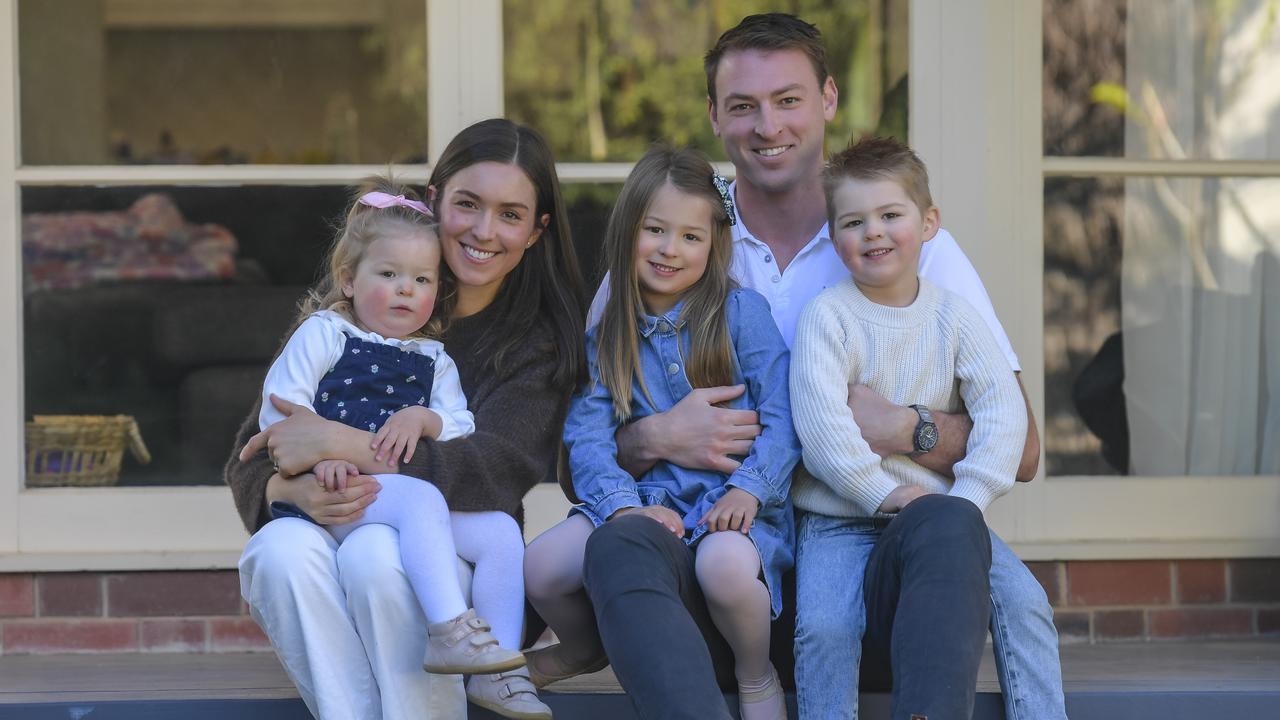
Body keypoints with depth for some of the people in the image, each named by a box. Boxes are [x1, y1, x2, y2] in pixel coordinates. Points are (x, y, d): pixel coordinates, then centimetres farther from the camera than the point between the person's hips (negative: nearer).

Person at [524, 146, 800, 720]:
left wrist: (747, 488, -19)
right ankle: (584, 649, 17)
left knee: (725, 562, -39)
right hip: (645, 497, 4)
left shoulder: (741, 312, 2)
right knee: (540, 564, -21)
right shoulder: (606, 332, 11)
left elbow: (781, 418, -4)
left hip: (732, 502, -3)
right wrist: (623, 506, -16)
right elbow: (587, 434, 1)